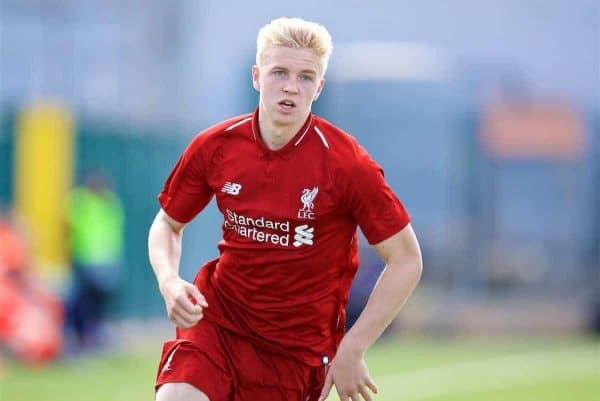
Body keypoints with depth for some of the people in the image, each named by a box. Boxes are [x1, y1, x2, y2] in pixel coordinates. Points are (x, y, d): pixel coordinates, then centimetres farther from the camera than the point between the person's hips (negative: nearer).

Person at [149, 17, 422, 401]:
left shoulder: (345, 163, -15)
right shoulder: (214, 147, -5)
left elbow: (406, 260, -9)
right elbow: (168, 224, 12)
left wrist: (352, 349, -13)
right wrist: (169, 282, -10)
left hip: (299, 343, -2)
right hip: (218, 319, 2)